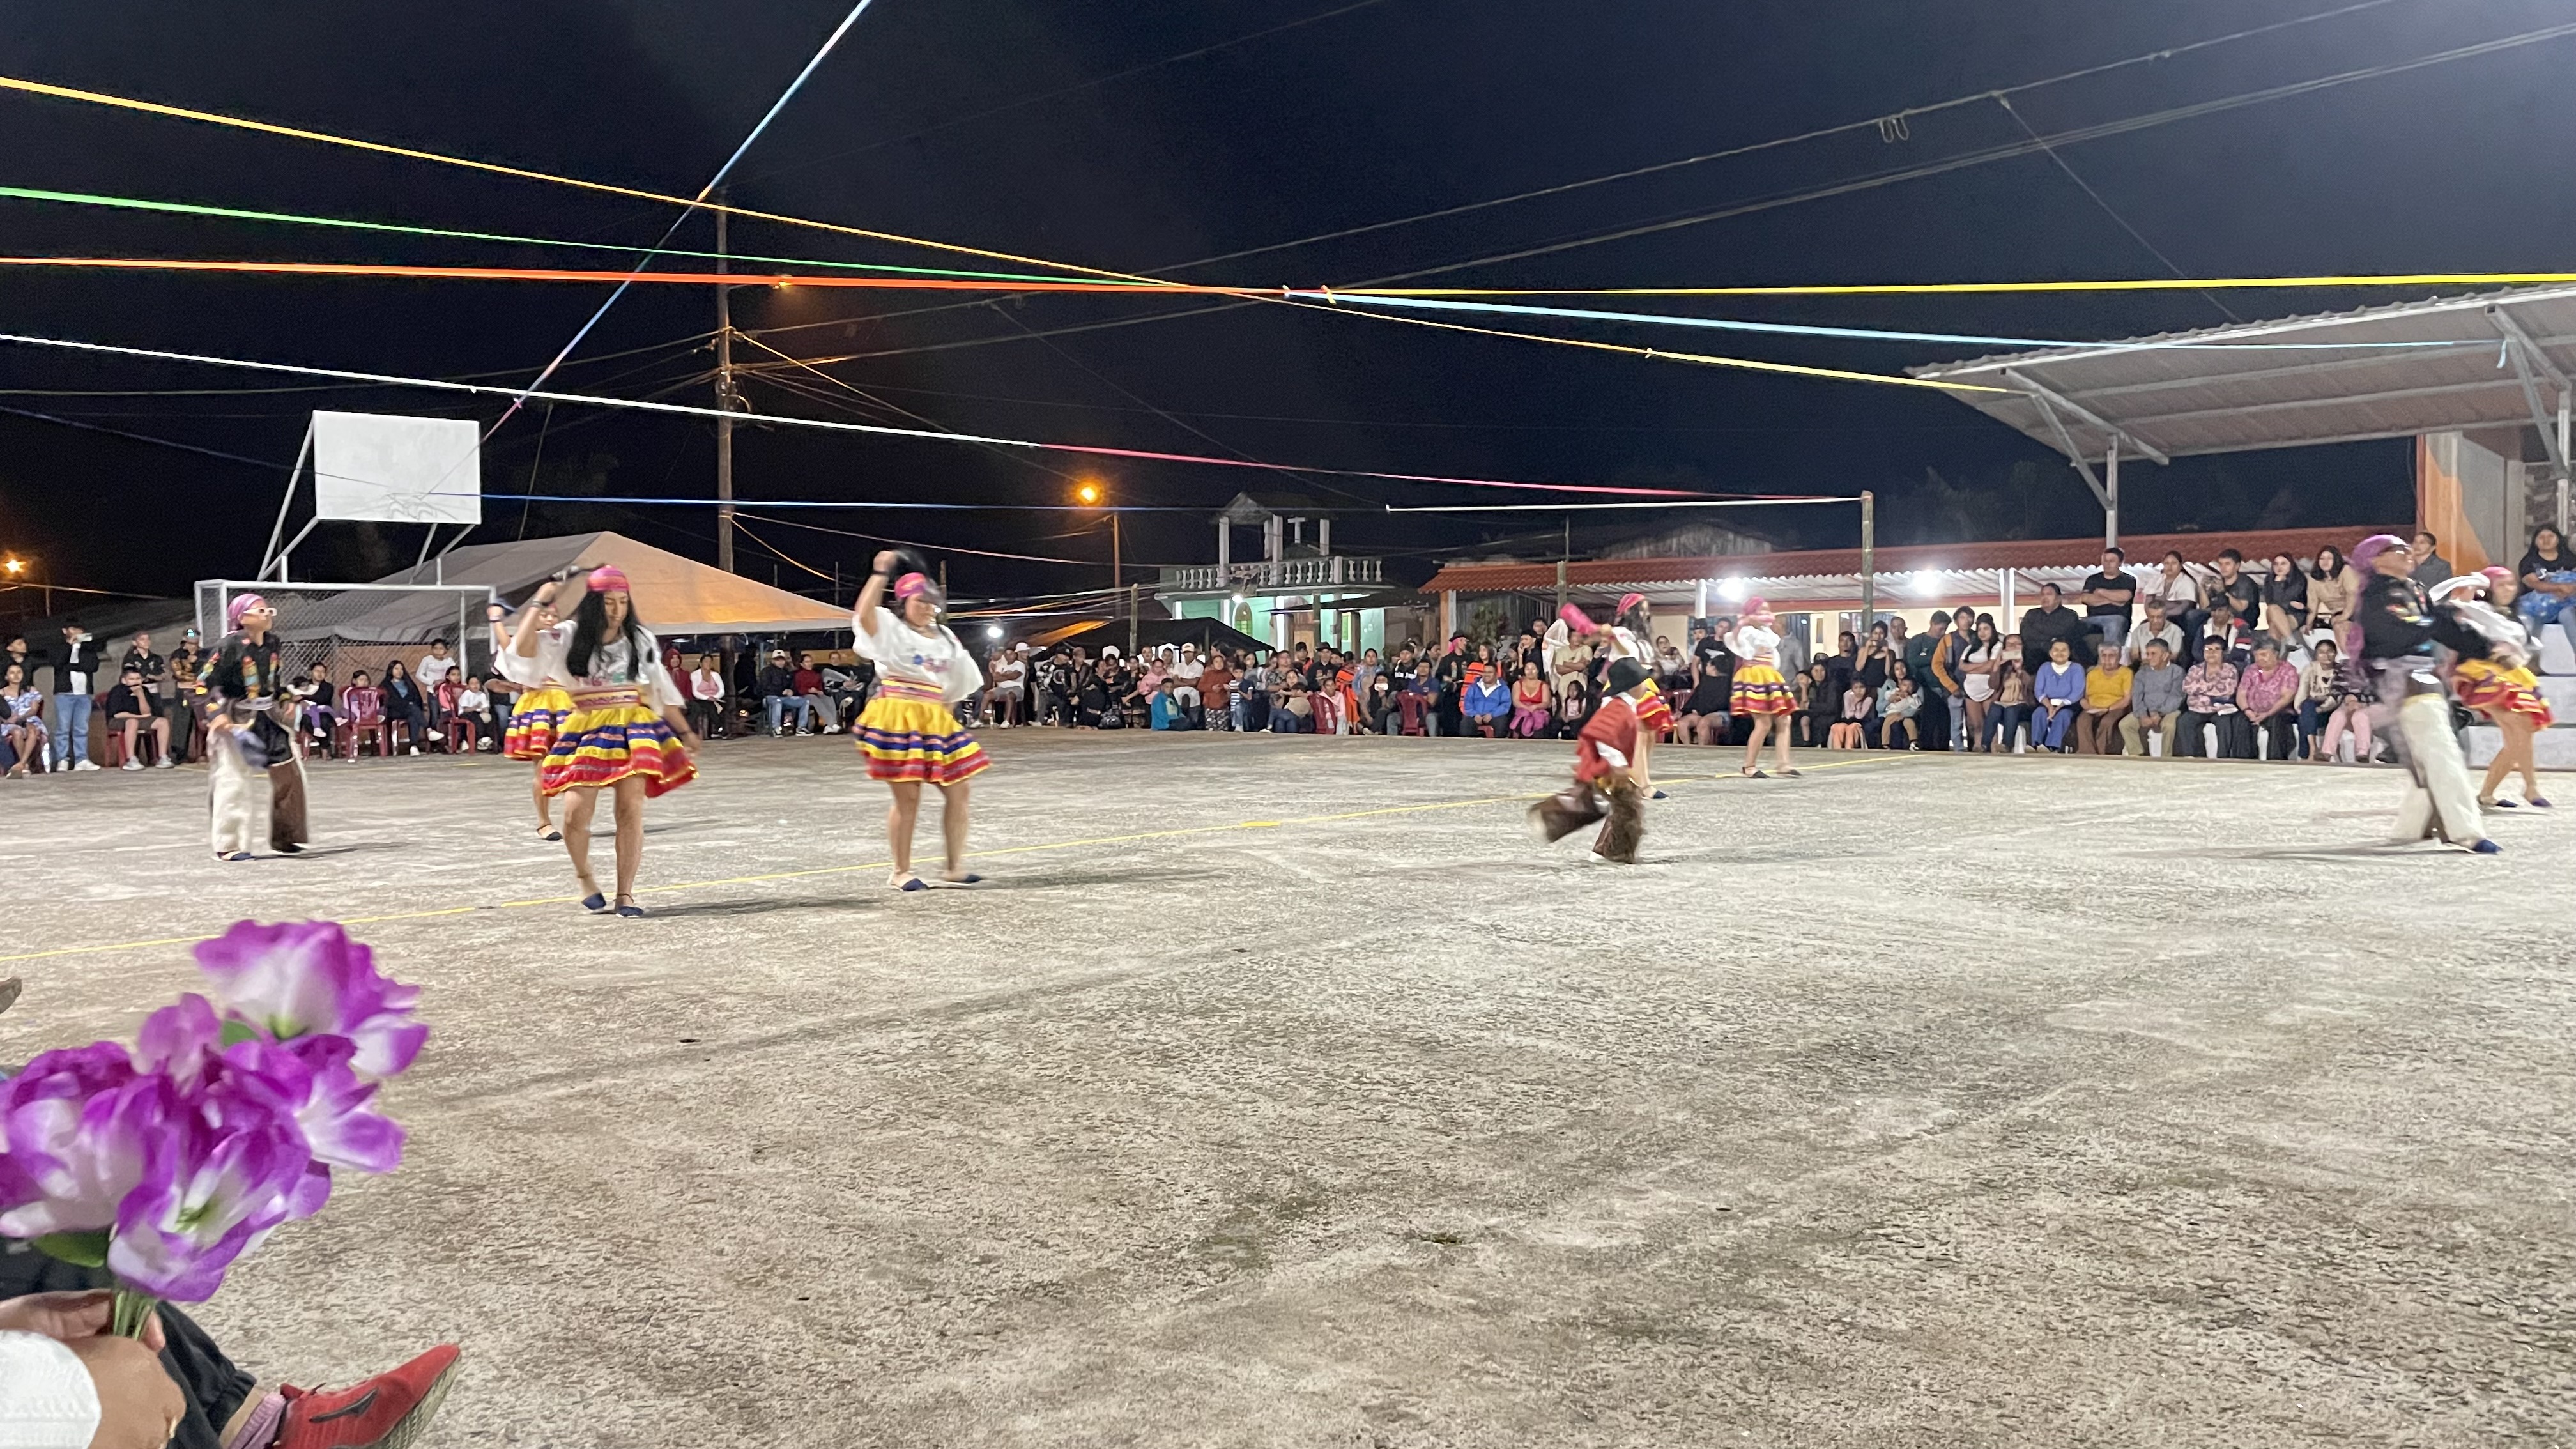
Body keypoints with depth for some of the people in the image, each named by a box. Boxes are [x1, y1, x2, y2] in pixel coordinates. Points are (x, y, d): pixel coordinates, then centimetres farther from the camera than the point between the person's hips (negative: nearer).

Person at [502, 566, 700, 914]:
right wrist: (540, 603, -12)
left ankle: (625, 894, 2)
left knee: (631, 810, -6)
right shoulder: (567, 637, 1)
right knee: (576, 813, -10)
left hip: (633, 729, 1)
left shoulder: (640, 640, 8)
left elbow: (663, 689, 14)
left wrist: (684, 732, 15)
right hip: (586, 730, -1)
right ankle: (584, 877, 20)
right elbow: (521, 652, -14)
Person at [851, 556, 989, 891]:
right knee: (908, 798, -6)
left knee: (957, 791, 3)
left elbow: (963, 680, 26)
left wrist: (942, 705, 15)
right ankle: (901, 872, 7)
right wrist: (881, 573, -21)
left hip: (936, 721, 7)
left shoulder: (945, 636, 16)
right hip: (898, 718, -7)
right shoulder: (891, 629, -1)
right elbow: (864, 614, -23)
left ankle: (954, 867, 13)